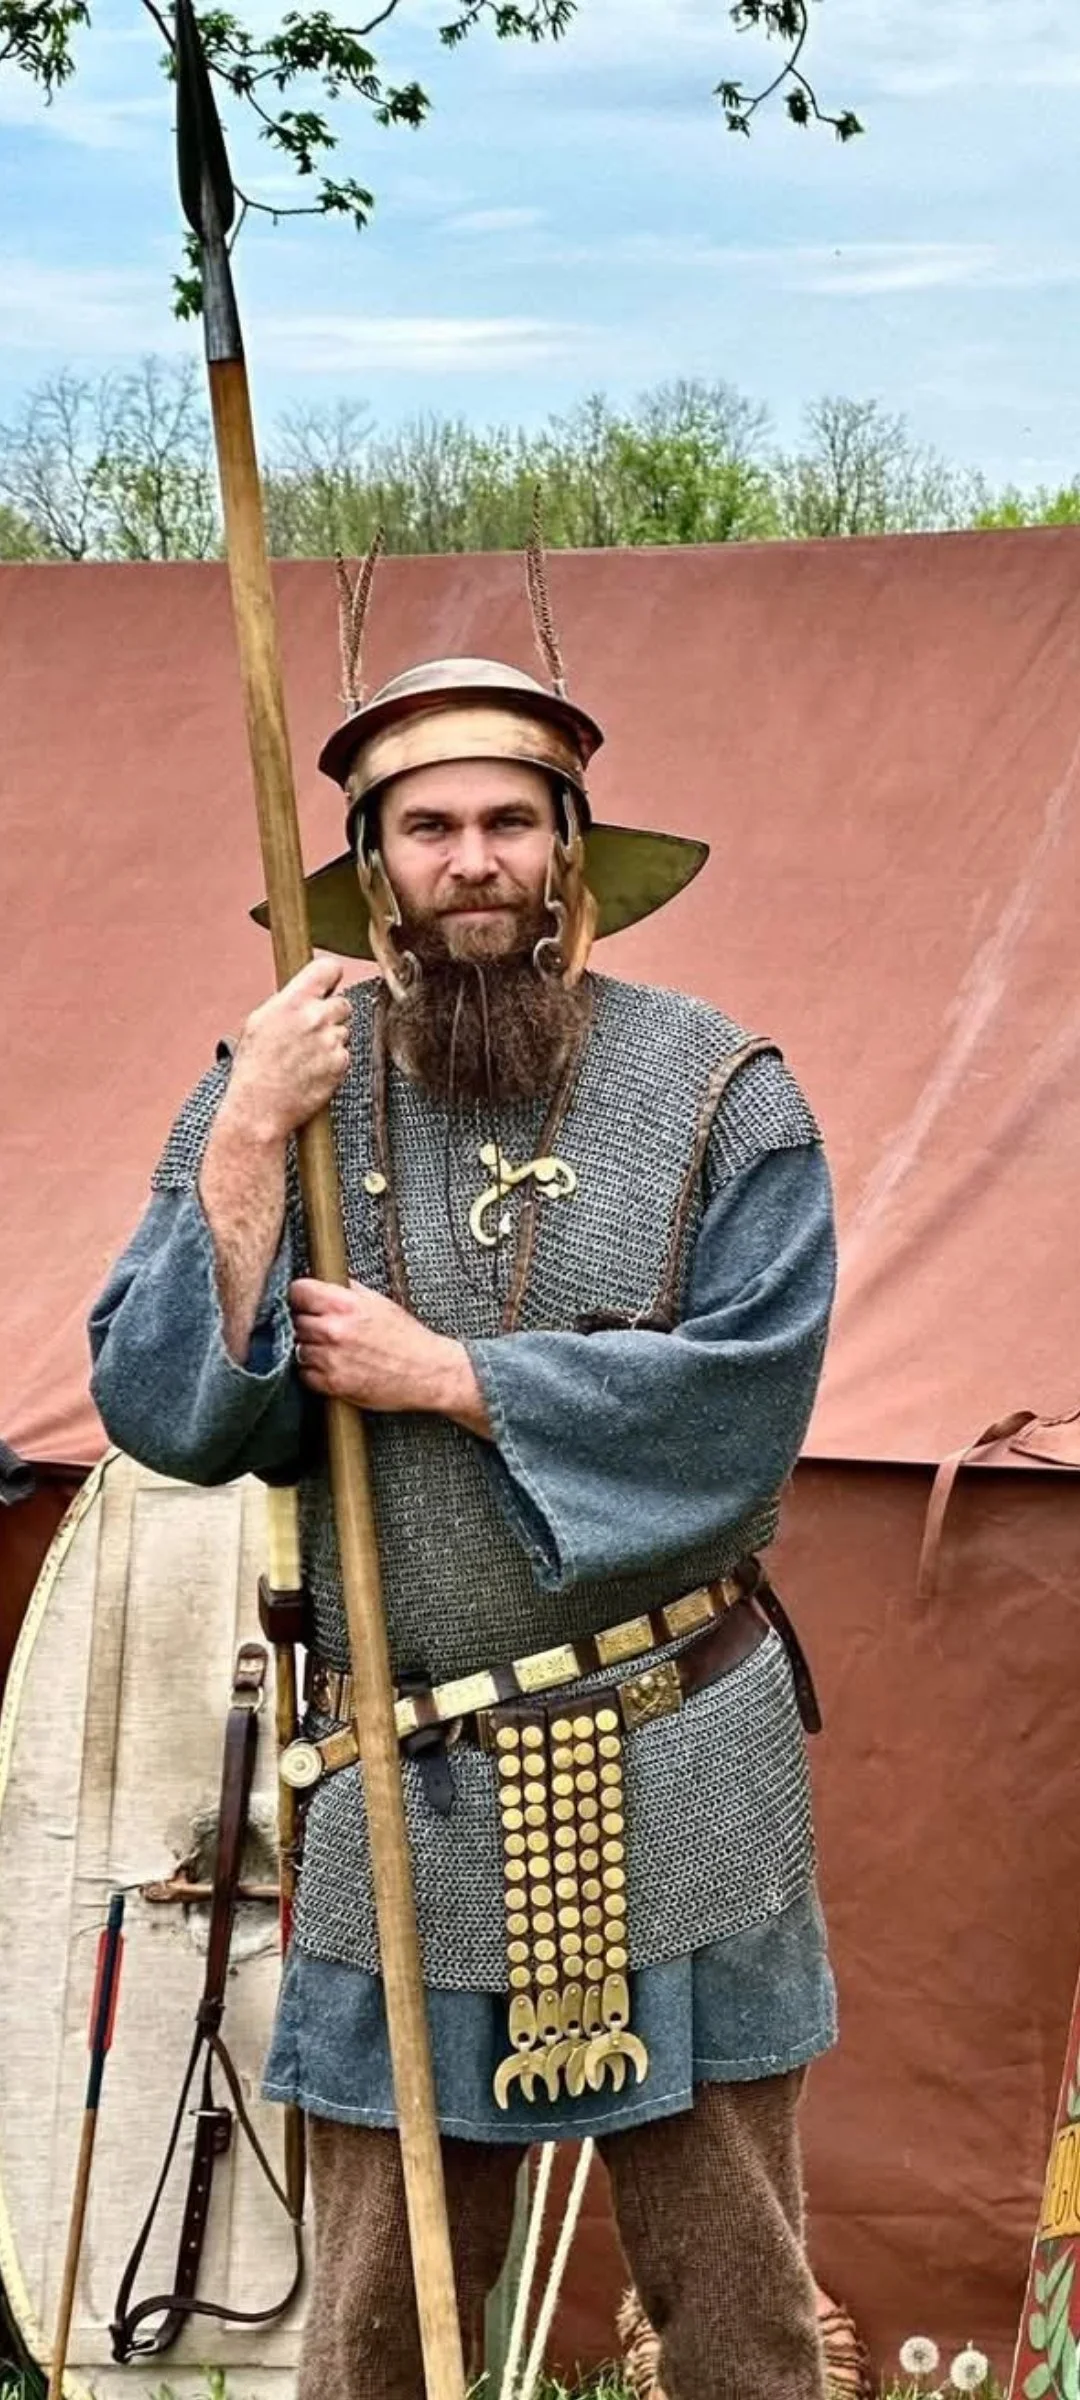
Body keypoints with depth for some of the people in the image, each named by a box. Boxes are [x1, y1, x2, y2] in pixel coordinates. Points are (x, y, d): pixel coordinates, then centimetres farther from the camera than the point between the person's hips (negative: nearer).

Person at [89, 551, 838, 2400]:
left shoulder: (718, 1093, -4)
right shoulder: (279, 1084, 2)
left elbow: (741, 1401, -15)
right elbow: (163, 1417, -4)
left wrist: (441, 1375, -15)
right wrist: (246, 1148, -15)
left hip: (679, 1784, -1)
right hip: (402, 1805, 2)